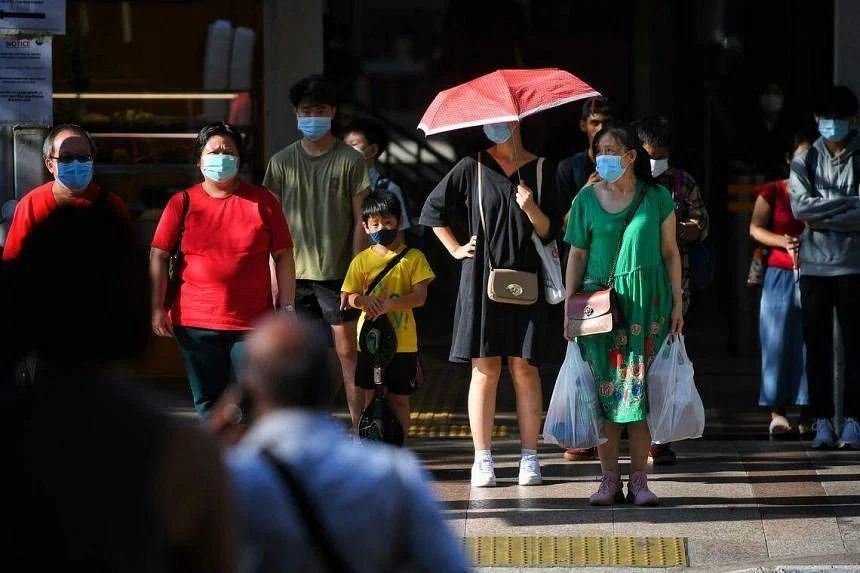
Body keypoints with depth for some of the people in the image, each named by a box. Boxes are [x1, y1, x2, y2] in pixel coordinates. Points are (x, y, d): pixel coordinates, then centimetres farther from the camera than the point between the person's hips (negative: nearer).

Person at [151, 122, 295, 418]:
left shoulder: (263, 202, 4)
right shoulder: (182, 203, 5)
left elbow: (283, 257, 6)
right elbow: (158, 257, 5)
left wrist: (286, 309, -1)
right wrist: (157, 309, -3)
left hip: (253, 323, -1)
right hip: (196, 324, 1)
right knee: (208, 405, 9)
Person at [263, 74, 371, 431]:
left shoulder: (349, 160, 1)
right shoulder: (282, 162, 8)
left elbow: (361, 221, 0)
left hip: (337, 272, -3)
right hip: (295, 274, 3)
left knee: (347, 351, -1)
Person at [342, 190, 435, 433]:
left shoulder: (413, 258, -1)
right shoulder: (361, 260, 5)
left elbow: (420, 296, -9)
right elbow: (350, 296, 5)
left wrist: (389, 304, -24)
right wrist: (363, 300, -19)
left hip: (403, 342, -2)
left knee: (399, 399, 6)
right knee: (368, 396, 6)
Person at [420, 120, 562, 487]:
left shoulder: (540, 170, 5)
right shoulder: (472, 168, 4)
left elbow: (551, 231, 3)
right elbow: (432, 210, 13)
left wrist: (531, 209, -15)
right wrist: (456, 250, 7)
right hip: (482, 278, 0)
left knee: (524, 368, -2)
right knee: (485, 368, -2)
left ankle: (529, 457, 3)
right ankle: (483, 459, 1)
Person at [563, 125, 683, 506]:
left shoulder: (657, 198, 4)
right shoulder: (587, 199, 5)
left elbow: (670, 253, 7)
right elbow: (577, 255, 7)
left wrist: (677, 303, 2)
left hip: (647, 300, -1)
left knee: (641, 387, -3)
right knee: (604, 387, -3)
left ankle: (639, 479, 2)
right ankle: (609, 479, 2)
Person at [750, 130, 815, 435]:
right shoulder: (773, 192, 7)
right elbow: (755, 228, -2)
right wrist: (784, 242, -18)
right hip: (780, 275, -1)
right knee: (778, 340, -4)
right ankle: (777, 412, -1)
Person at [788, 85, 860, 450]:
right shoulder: (805, 160, 10)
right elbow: (800, 205, -5)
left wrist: (821, 216, -9)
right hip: (814, 266, 2)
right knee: (817, 345, 3)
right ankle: (822, 422, 6)